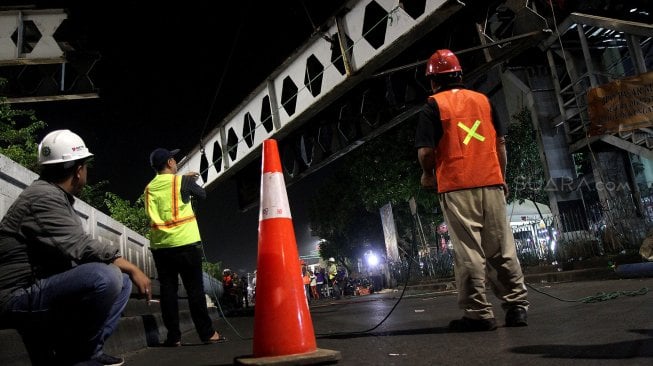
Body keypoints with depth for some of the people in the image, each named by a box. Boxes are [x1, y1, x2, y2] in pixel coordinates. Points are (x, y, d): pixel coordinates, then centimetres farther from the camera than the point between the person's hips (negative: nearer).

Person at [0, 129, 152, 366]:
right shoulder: (44, 196, -15)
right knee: (105, 276, -30)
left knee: (121, 280, 10)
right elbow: (79, 248, -25)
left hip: (42, 288, 10)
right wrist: (130, 268, -17)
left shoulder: (54, 196, 15)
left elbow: (73, 249, 11)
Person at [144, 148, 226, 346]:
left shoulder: (150, 187, 11)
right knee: (195, 289, -1)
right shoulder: (182, 181, -1)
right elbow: (202, 194, 12)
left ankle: (173, 336, 5)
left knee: (168, 290, 5)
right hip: (185, 242, -4)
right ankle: (207, 333, 2)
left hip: (160, 245, 4)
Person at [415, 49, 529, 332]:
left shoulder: (432, 106, -1)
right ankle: (517, 306, 15)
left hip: (456, 187, -4)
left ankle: (478, 314, 2)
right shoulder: (483, 100, 14)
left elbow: (426, 151, -9)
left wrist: (427, 175, 9)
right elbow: (500, 142, 13)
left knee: (468, 252, -1)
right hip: (491, 182, 5)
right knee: (502, 248, 10)